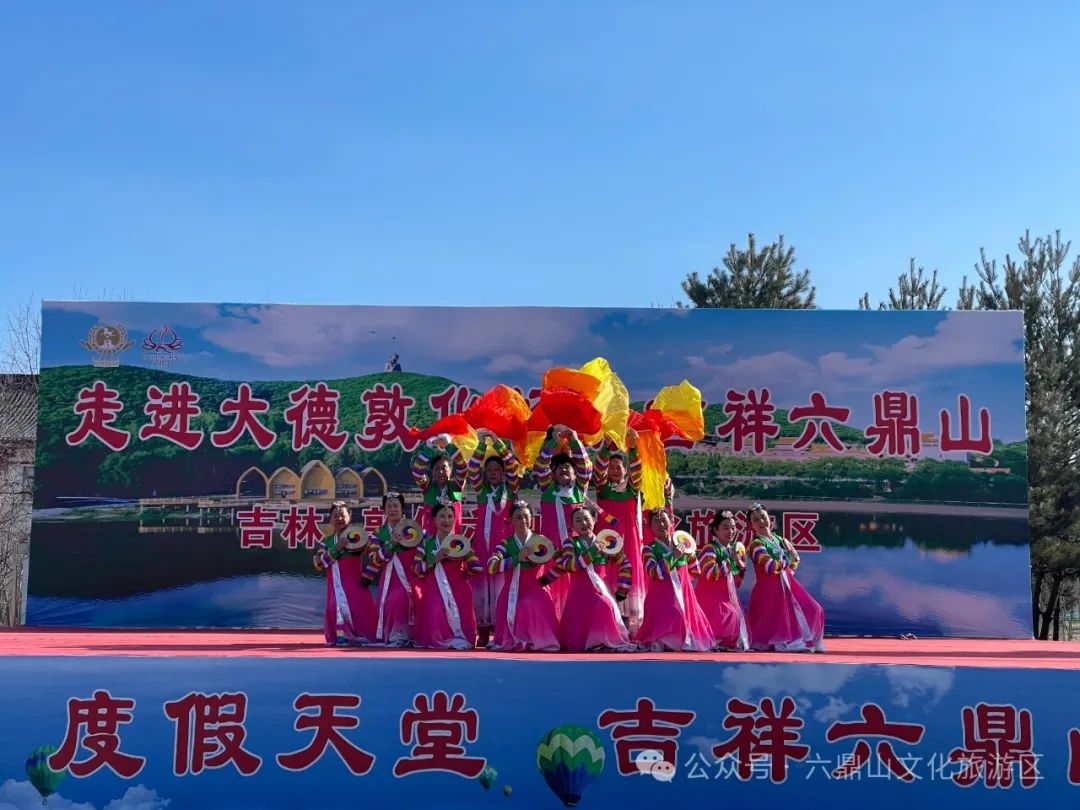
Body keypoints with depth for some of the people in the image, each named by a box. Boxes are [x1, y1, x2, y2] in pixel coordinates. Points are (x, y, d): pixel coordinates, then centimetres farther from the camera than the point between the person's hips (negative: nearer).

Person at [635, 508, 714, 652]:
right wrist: (673, 556, -23)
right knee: (662, 627, -16)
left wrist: (691, 554, 3)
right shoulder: (649, 549, -5)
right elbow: (654, 573, -22)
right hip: (662, 597, -5)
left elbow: (695, 572, 18)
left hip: (683, 594, 5)